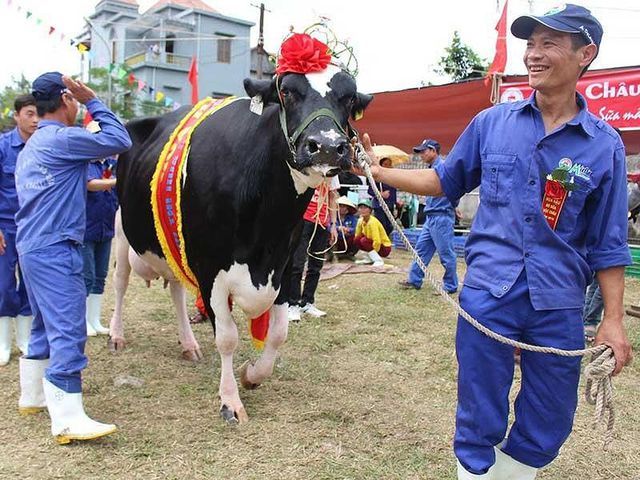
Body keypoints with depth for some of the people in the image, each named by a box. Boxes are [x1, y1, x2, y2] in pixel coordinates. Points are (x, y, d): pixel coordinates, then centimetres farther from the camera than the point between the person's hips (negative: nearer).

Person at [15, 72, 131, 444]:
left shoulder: (31, 146, 20)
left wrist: (93, 183, 36)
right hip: (55, 249, -10)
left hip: (32, 246, 10)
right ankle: (68, 419, -10)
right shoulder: (62, 139, -11)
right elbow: (120, 140, -12)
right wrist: (93, 101, -4)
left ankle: (33, 395, 32)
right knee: (68, 331, -11)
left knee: (46, 327, 20)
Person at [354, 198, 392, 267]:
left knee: (364, 241, -26)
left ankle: (379, 261, -20)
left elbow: (377, 241, -31)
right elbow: (357, 235, 4)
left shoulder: (373, 222, -25)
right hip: (374, 243, 7)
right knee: (358, 239, -10)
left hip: (385, 248, -7)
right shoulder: (361, 220, -2)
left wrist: (373, 252, -19)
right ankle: (371, 258, 5)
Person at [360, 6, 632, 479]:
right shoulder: (492, 122, 3)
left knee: (548, 425, 13)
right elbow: (445, 181, 13)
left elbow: (608, 243, 2)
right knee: (479, 421, 9)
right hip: (487, 293, 0)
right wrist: (378, 170, 4)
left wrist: (613, 320, -2)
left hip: (559, 306, 1)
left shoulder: (605, 145, 0)